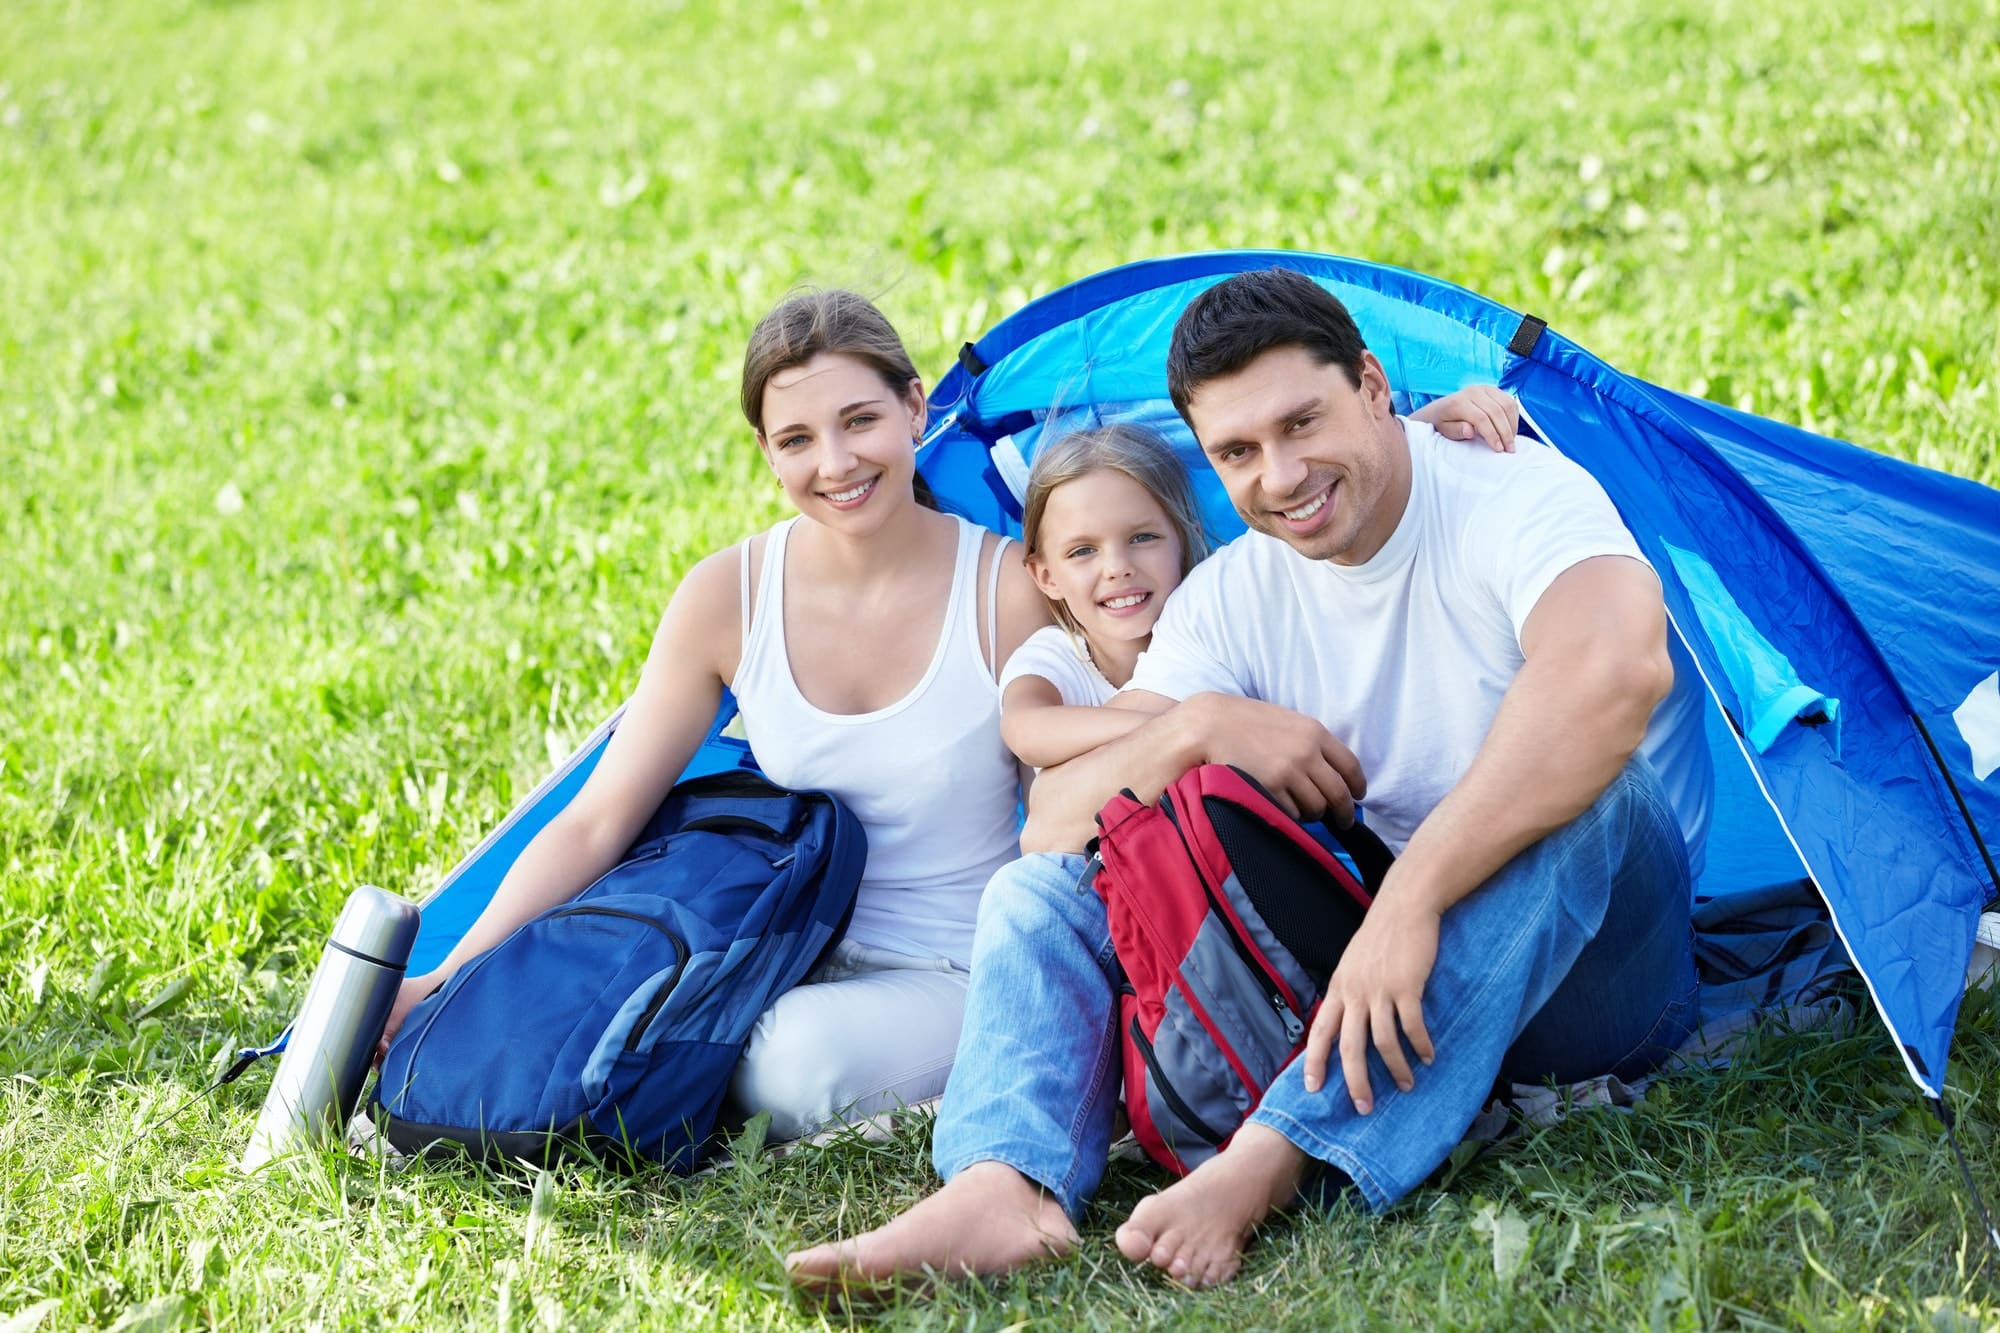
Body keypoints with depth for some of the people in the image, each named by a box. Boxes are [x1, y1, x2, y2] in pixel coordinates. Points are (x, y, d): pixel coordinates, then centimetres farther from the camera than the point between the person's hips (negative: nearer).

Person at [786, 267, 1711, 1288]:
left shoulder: (1519, 496, -16)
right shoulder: (1228, 600, 2)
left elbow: (1616, 667, -41)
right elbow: (1052, 823, -2)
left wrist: (1411, 898, -43)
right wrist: (1197, 724, -22)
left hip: (1585, 978, -5)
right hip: (1372, 972, 5)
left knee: (1580, 784, -37)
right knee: (1040, 887, -4)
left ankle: (1270, 1164, -44)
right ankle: (1005, 1186, -35)